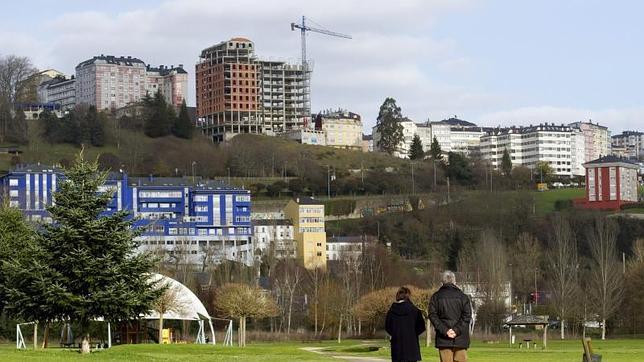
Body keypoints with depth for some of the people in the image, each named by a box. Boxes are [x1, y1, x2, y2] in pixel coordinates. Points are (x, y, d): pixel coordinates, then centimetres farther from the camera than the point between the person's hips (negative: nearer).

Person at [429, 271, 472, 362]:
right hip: (460, 339, 0)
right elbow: (467, 316, -6)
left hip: (443, 340, 0)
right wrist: (457, 330, -10)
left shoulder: (436, 297, 5)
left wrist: (444, 330, -9)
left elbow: (433, 316, -4)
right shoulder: (463, 296, 4)